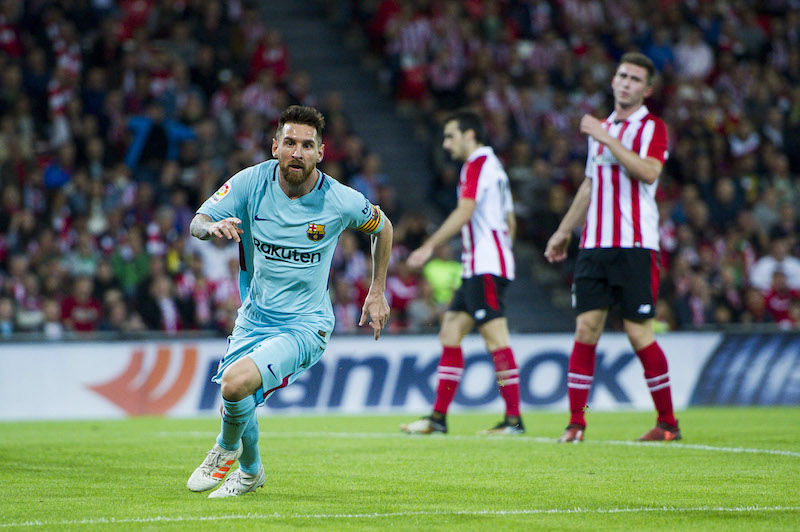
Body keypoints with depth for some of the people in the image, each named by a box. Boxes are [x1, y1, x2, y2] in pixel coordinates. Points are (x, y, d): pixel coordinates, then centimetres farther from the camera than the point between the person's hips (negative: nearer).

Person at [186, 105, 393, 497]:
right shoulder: (251, 182, -10)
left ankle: (228, 447, 7)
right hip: (254, 318, 4)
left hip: (304, 326, -4)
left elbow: (381, 226, 7)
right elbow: (197, 222, -11)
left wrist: (377, 293, 8)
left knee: (236, 383, -26)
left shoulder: (342, 202, -14)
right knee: (232, 403, 6)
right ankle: (251, 471, 40)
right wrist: (213, 227, -36)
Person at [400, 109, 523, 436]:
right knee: (450, 333, 8)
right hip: (478, 268, 10)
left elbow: (464, 213, -17)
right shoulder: (493, 165, 22)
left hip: (485, 267, -10)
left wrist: (430, 247, -16)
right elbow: (509, 222, 25)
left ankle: (514, 418, -15)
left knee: (495, 337, -13)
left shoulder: (478, 163, -8)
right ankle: (439, 418, 8)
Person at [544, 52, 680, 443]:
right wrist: (564, 231, 31)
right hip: (594, 245, 6)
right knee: (586, 329, -3)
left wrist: (607, 139, -19)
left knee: (639, 334, -6)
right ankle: (575, 422, 0)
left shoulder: (653, 128, -1)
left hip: (635, 246, -6)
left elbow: (648, 172, -20)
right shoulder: (602, 128, 20)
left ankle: (668, 422, 5)